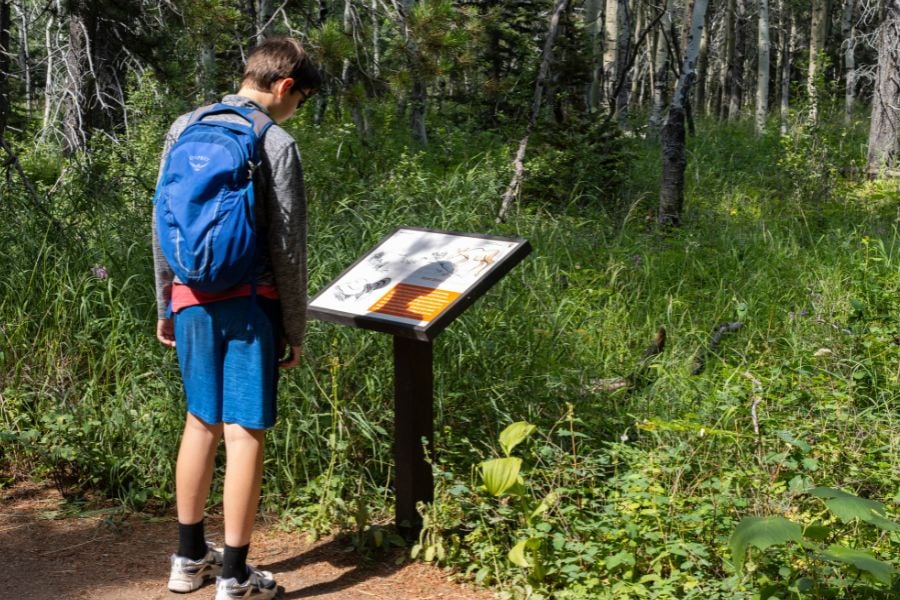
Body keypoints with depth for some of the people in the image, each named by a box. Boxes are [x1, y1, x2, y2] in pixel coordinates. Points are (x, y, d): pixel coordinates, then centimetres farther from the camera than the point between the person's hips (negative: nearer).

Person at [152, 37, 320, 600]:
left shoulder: (184, 129, 8)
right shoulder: (276, 143, -9)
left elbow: (163, 226, 12)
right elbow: (288, 248, -8)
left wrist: (166, 305, 20)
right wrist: (295, 328, 0)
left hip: (191, 300, 6)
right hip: (249, 304, -5)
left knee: (201, 422, 17)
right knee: (245, 433, 2)